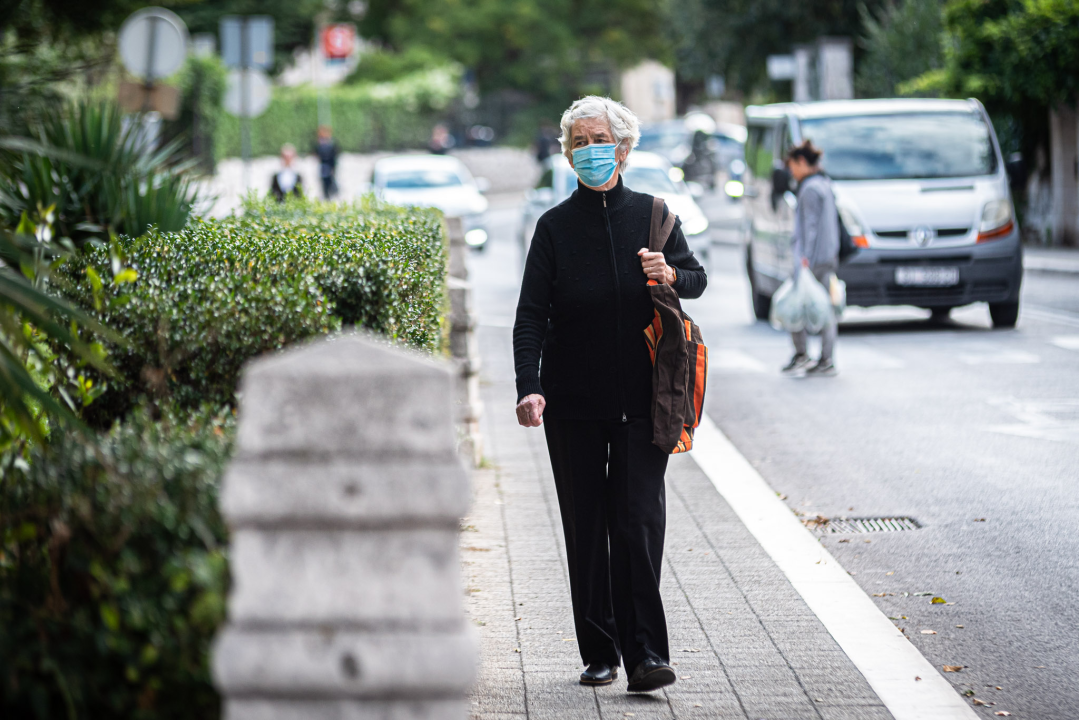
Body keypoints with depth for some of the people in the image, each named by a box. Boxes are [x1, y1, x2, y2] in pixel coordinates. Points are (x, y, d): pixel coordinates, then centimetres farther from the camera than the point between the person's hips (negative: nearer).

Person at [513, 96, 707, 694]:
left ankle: (646, 655, -7)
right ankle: (599, 653, 13)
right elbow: (531, 313, -4)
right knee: (585, 528, 4)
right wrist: (528, 388, -18)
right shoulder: (555, 226, 1)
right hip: (573, 399, 0)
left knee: (639, 522, -8)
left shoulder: (652, 214, 4)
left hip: (641, 397, 0)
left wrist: (671, 275, -11)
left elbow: (697, 279, 14)